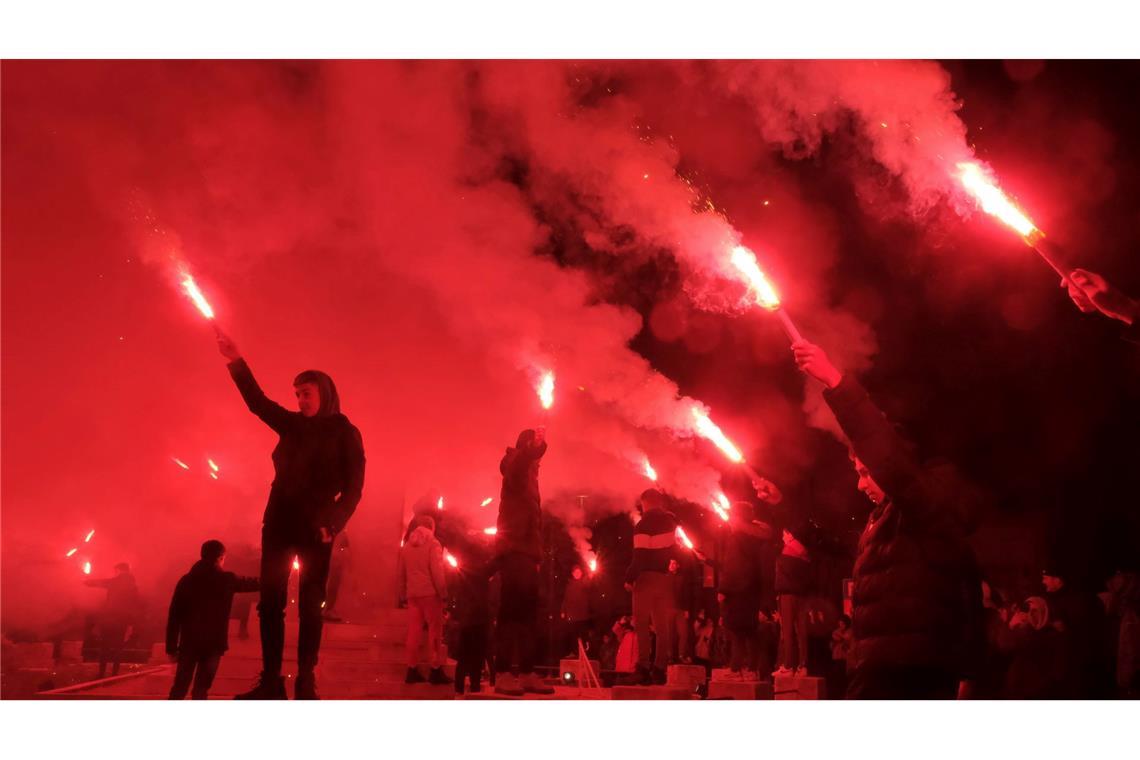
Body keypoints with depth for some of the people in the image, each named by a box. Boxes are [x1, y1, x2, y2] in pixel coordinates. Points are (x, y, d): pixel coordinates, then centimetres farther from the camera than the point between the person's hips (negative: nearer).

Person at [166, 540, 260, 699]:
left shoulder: (187, 580, 1)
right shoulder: (227, 580, -2)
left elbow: (174, 615, -1)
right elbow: (251, 583, 17)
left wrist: (171, 645, 2)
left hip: (189, 642, 2)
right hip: (214, 643, -2)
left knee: (180, 686, 11)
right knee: (201, 689, 3)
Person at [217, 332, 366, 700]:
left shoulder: (344, 433, 1)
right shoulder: (292, 425, 14)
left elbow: (353, 488, -4)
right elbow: (258, 402, 5)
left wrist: (333, 524, -18)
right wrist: (236, 362, -7)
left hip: (315, 527, -4)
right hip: (279, 522, 5)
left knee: (310, 605, -4)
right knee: (270, 603, -1)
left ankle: (305, 683, -3)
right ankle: (270, 681, 1)